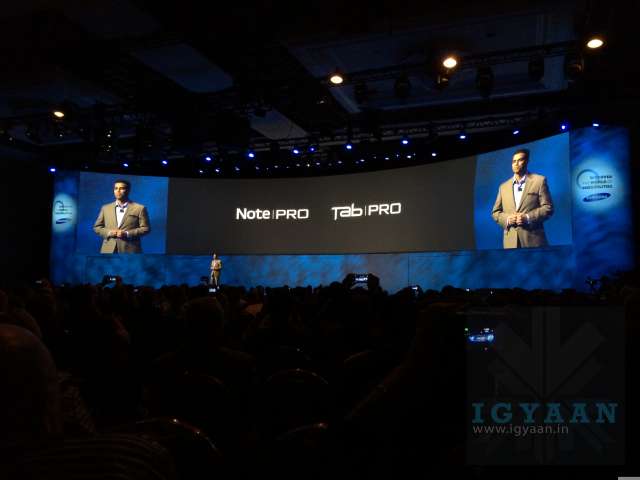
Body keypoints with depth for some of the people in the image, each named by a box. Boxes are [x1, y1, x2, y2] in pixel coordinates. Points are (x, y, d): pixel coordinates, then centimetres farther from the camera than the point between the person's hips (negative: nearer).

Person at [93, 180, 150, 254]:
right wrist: (108, 232, -4)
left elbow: (146, 228, -1)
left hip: (130, 250, -3)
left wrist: (127, 234, -13)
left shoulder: (139, 208, 4)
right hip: (108, 250, 3)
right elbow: (97, 227, 17)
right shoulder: (105, 208, 16)